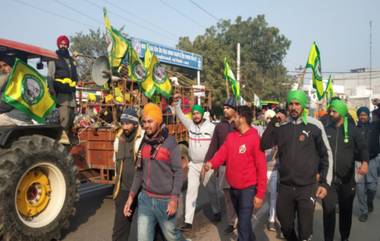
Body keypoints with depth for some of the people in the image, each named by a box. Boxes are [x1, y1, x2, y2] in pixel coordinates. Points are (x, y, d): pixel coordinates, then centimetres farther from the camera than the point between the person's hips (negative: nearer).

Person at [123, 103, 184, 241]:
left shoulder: (170, 142, -11)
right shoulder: (144, 143, 4)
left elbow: (178, 171, -11)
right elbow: (139, 172, 11)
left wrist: (174, 199, -17)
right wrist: (131, 196, 8)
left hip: (165, 200, -4)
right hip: (145, 198, 4)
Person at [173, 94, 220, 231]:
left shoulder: (211, 127, -9)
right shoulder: (190, 125, 1)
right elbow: (180, 115, -3)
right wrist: (177, 102, -18)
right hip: (193, 165, 2)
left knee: (212, 190, 13)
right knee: (191, 190, -1)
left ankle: (217, 211, 39)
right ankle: (188, 221, 2)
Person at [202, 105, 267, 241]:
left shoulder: (255, 138, -14)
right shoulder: (231, 136, 6)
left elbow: (261, 167, -14)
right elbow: (223, 152, -5)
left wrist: (260, 194, -16)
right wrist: (211, 163, -27)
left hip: (248, 188, -7)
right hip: (233, 187, 7)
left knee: (243, 225, -5)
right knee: (243, 220, 24)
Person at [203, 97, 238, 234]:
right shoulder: (219, 126, 7)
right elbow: (213, 146, 7)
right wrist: (206, 163, 2)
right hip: (223, 166, 3)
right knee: (228, 195, 10)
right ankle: (231, 222, 23)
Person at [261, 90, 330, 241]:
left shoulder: (313, 129, 1)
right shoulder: (281, 129, 5)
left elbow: (324, 156, 6)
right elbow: (264, 145, -5)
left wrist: (324, 182, 1)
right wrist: (272, 122, -9)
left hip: (307, 187, -2)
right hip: (285, 187, 2)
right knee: (286, 227, 17)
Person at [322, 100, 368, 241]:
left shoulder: (352, 130, 0)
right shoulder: (325, 130, 2)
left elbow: (363, 148, -3)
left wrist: (365, 162, -24)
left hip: (347, 178, 0)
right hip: (329, 178, 0)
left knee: (346, 210, 14)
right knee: (328, 210, -4)